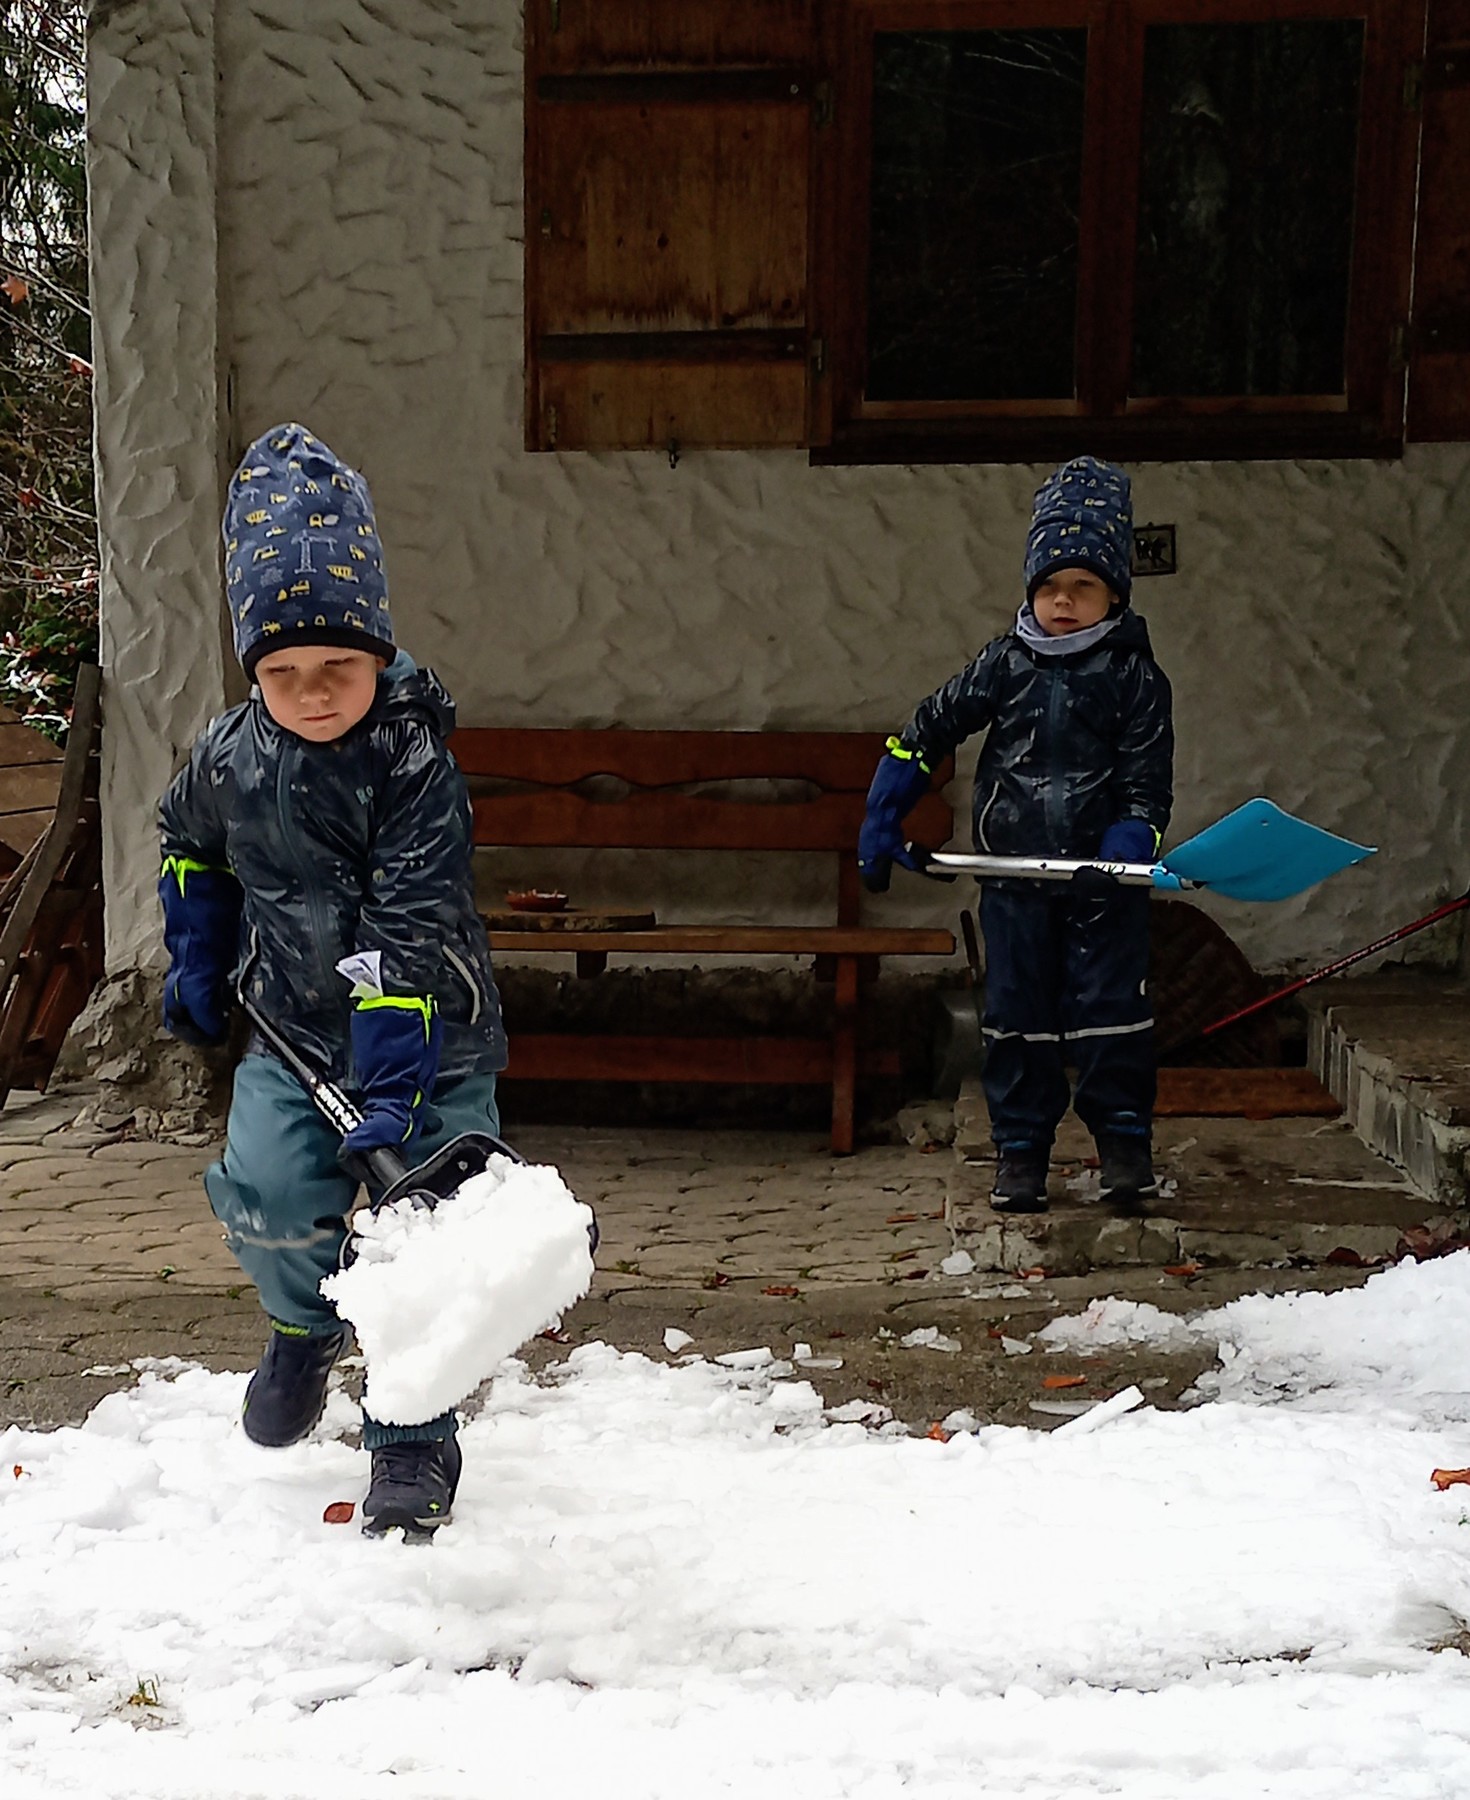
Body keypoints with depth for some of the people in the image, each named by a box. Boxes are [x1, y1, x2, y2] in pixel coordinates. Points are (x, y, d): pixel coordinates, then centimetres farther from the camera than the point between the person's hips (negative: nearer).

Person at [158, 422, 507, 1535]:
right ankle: (306, 1326, 18)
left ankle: (413, 1448, 15)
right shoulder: (230, 756, -4)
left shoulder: (416, 764, -19)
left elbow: (409, 935, -26)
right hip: (293, 1031, 3)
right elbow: (191, 845, 21)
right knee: (267, 1195, -17)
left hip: (429, 1036, -3)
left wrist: (395, 1090, -31)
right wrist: (197, 964, 14)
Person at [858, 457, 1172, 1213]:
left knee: (1111, 1005, -1)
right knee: (1016, 1010, 7)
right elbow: (926, 732, 10)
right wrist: (880, 819, 6)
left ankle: (1124, 1138, 13)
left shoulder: (1134, 676, -1)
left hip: (1103, 876, -2)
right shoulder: (1005, 665, 4)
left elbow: (1147, 777, -4)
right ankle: (1020, 1147, 16)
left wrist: (1130, 840, -22)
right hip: (1016, 874, 2)